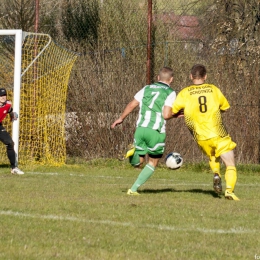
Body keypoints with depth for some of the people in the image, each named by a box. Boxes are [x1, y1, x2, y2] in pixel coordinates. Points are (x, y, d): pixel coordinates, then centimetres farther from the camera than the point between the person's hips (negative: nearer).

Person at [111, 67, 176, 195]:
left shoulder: (147, 89, 16)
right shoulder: (170, 93, 2)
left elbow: (132, 105, 15)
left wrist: (121, 118, 27)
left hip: (141, 128, 4)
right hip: (156, 131, -4)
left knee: (138, 162, 17)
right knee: (153, 163, 14)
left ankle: (133, 151, -17)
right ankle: (134, 189, 3)